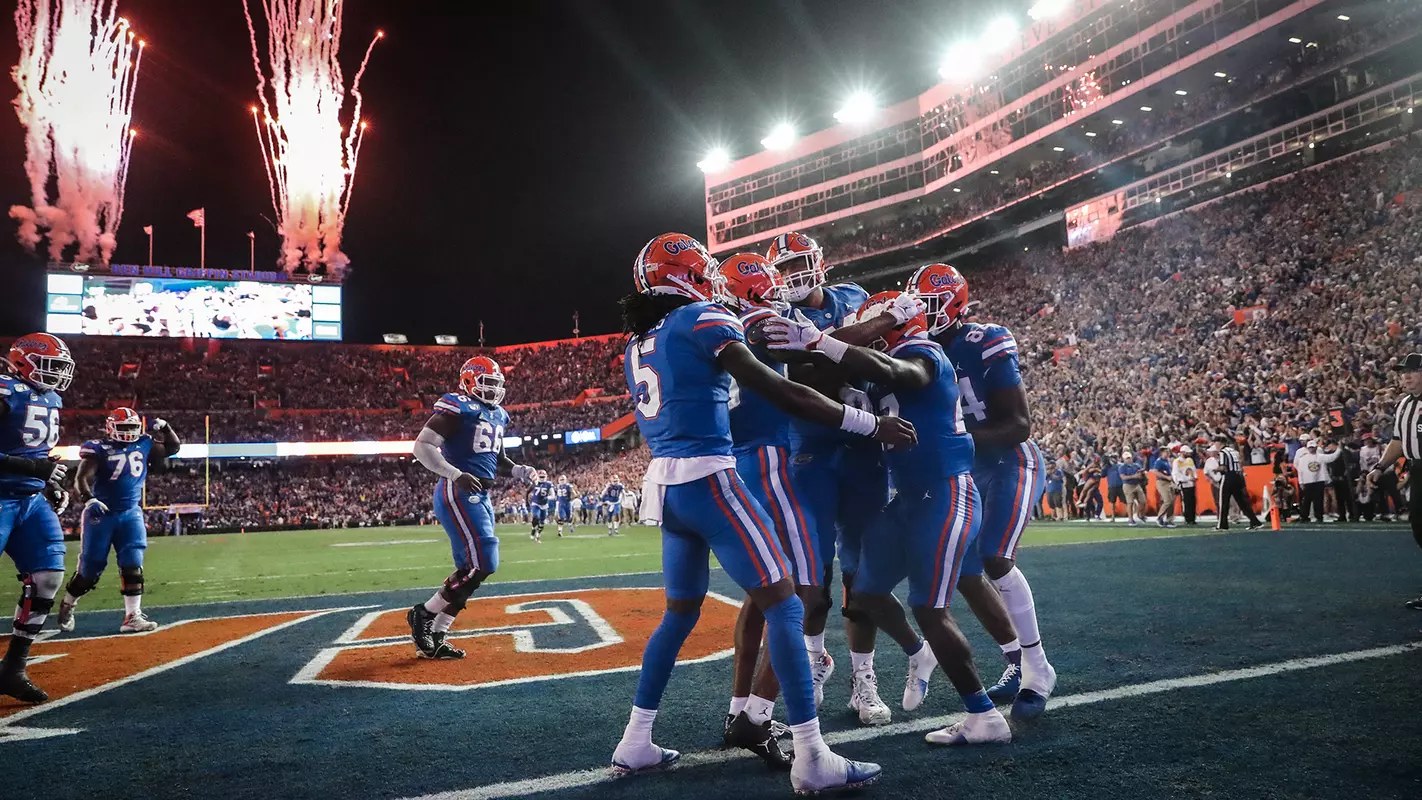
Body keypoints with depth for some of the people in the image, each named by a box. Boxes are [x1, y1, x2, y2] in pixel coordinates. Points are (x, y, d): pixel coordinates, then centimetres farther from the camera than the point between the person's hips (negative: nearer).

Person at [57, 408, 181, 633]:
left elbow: (173, 447, 16)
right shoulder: (99, 449, -11)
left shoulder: (144, 445, 4)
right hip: (101, 514, -4)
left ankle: (132, 617, -6)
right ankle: (67, 605, 32)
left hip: (131, 513, 4)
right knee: (89, 569, 5)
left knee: (133, 566, -6)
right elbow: (81, 479, -20)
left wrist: (163, 427, -1)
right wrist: (89, 500, -38)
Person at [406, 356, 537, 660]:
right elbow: (422, 447, -18)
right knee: (482, 563, -16)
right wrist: (455, 475, -30)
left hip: (482, 498, 10)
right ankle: (423, 614, -1)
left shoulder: (497, 415, 16)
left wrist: (518, 470, 7)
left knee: (469, 569, 8)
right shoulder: (456, 408, -11)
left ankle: (433, 638, 15)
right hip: (458, 495, -9)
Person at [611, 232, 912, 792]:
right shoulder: (703, 321, -7)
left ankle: (635, 744, 23)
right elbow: (779, 392, -14)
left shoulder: (636, 345, 16)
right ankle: (812, 759, -2)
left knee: (680, 612, 19)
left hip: (664, 484, 8)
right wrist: (868, 424, -10)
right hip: (706, 479, -8)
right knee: (782, 606, -3)